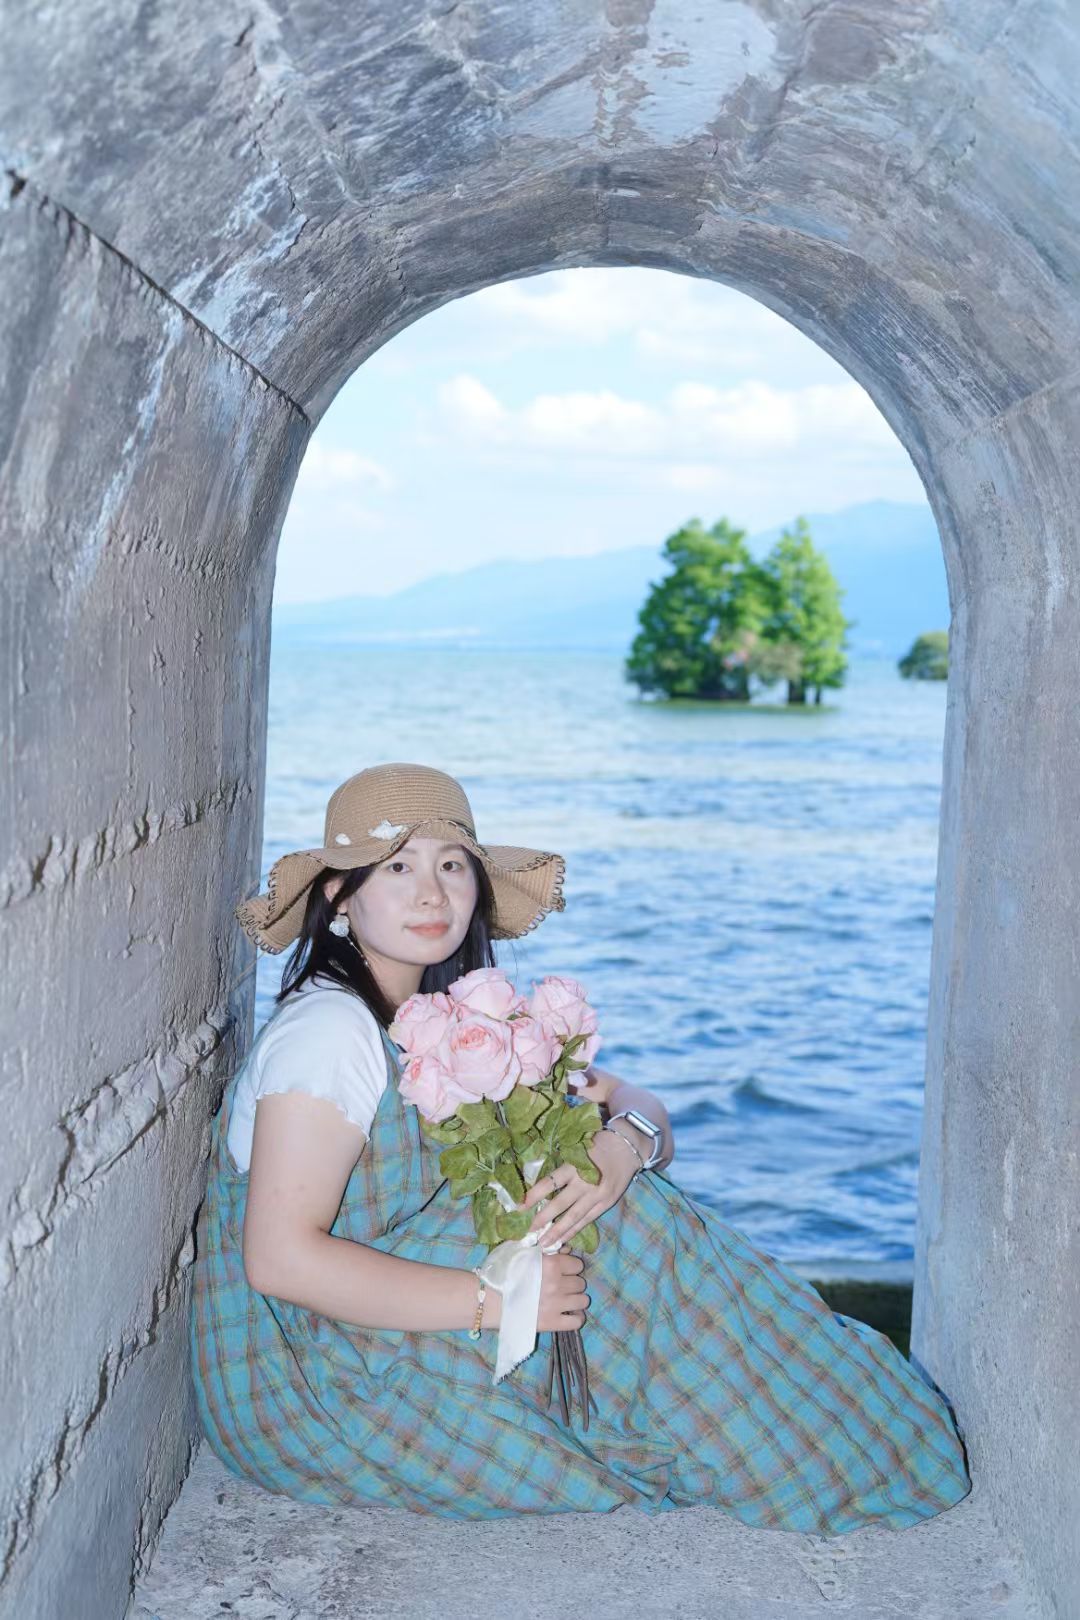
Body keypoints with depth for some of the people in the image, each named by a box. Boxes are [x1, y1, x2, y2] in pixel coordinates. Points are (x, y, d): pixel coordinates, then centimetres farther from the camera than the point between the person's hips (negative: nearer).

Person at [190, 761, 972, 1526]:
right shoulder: (328, 1031, -18)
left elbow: (640, 1107, 2)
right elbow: (281, 1257, -27)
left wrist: (625, 1142, -23)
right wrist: (492, 1298, -28)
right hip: (311, 1382, -8)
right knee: (628, 1236, -17)